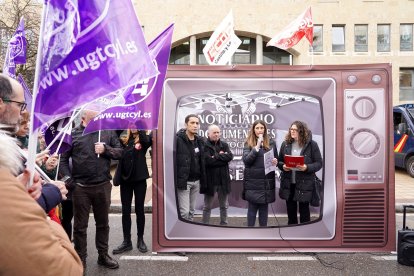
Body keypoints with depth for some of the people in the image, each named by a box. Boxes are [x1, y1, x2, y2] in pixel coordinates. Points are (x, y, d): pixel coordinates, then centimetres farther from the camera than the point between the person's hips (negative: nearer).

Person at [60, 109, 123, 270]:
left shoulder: (108, 132, 4)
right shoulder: (73, 134, -1)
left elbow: (120, 152, 5)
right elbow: (62, 158, -2)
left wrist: (106, 149, -13)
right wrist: (69, 180, -8)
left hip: (103, 186, 2)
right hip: (80, 187, -2)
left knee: (103, 223, 14)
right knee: (80, 225, 10)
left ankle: (103, 256, 30)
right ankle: (80, 259, 26)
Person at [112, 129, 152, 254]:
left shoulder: (144, 139, -3)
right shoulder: (124, 140, 8)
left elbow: (147, 140, -24)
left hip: (139, 179, -3)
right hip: (125, 178, 3)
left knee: (139, 209, 7)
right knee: (125, 211, 7)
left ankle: (140, 240, 21)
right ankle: (127, 241, 19)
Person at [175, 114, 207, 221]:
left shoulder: (200, 140, 11)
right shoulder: (177, 139, -11)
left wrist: (203, 180, 12)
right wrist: (177, 180, -19)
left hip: (196, 181, 6)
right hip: (183, 181, -6)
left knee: (192, 210, 13)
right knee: (184, 212, -5)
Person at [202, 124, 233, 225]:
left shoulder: (224, 144, 9)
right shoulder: (205, 145, -7)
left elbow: (230, 156, -7)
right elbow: (208, 160, -21)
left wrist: (217, 156, -14)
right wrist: (222, 157, -12)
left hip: (223, 179, 5)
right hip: (210, 180, -4)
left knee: (224, 206, 16)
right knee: (207, 207, 9)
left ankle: (224, 224, 30)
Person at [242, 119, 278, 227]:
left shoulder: (271, 143, 7)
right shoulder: (248, 143, 0)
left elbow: (276, 160, 15)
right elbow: (246, 160, -12)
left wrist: (275, 162, -9)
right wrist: (257, 147, -17)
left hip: (267, 181, 3)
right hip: (253, 181, -2)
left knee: (264, 207, 11)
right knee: (252, 207, 3)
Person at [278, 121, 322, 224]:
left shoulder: (312, 144, -6)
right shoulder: (285, 144, 5)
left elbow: (319, 163, -4)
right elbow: (279, 161, 13)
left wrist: (307, 167, -21)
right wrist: (283, 166, -9)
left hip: (304, 184, -3)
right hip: (288, 183, 4)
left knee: (304, 211, 8)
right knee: (290, 210, 14)